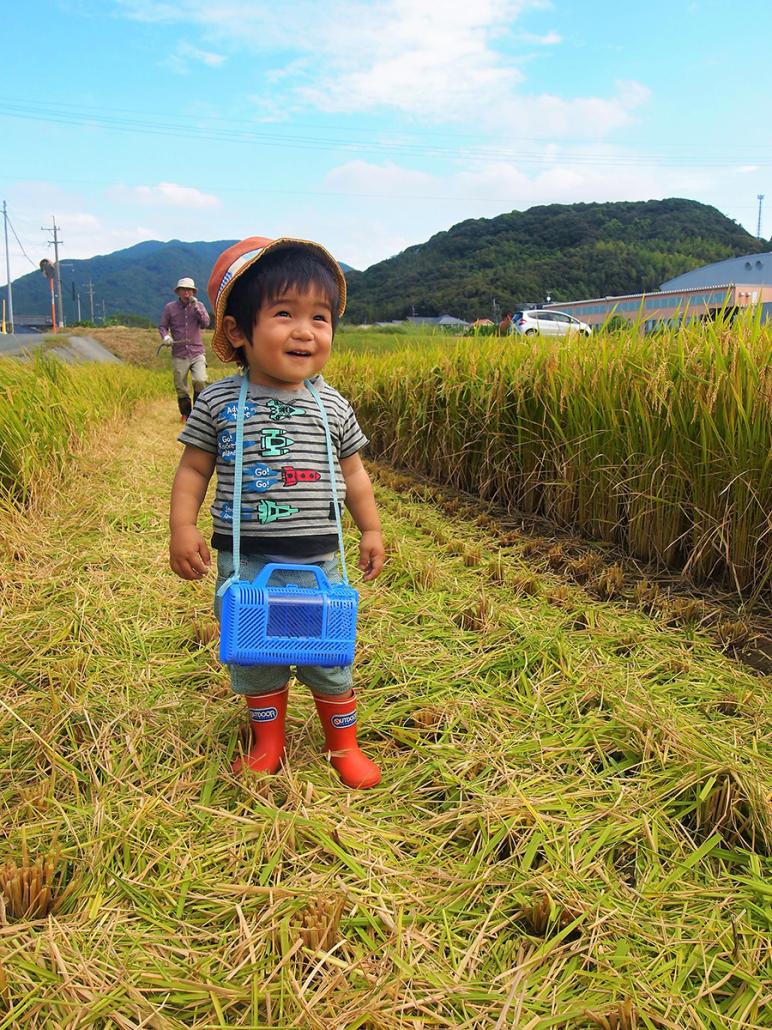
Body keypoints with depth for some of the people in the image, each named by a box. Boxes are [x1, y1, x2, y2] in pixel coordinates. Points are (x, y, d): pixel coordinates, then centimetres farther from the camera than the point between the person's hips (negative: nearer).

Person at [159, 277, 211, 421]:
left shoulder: (199, 305, 6)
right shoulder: (170, 307, 4)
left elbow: (205, 324, -7)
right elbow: (162, 326, 9)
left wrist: (196, 307, -14)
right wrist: (165, 336, -11)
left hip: (197, 352, -1)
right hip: (179, 355, 1)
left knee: (200, 381, -21)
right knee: (180, 388, 4)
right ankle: (185, 415, 22)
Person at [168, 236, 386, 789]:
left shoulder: (333, 406, -2)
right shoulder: (219, 402, -7)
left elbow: (353, 472, 9)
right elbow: (194, 468, 1)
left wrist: (371, 529, 7)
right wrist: (183, 526, -9)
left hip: (316, 558, 1)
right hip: (243, 557, 0)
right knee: (252, 653, 13)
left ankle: (344, 744, 32)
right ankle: (268, 743, 36)